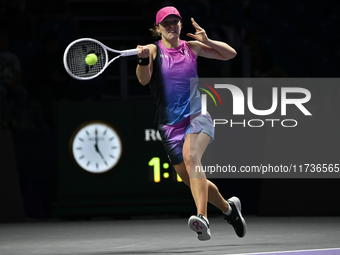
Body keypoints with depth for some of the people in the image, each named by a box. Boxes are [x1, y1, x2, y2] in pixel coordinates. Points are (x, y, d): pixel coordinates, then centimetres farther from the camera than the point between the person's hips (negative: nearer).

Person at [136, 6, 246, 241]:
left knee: (190, 156, -31)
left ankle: (203, 219, -44)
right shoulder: (154, 50, 1)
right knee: (194, 181, 6)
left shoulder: (191, 47, 7)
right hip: (169, 124, 2)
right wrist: (143, 60, -39)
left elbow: (230, 54, 14)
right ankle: (229, 208, 34)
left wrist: (207, 41, -4)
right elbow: (144, 79, -17)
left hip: (196, 117, -2)